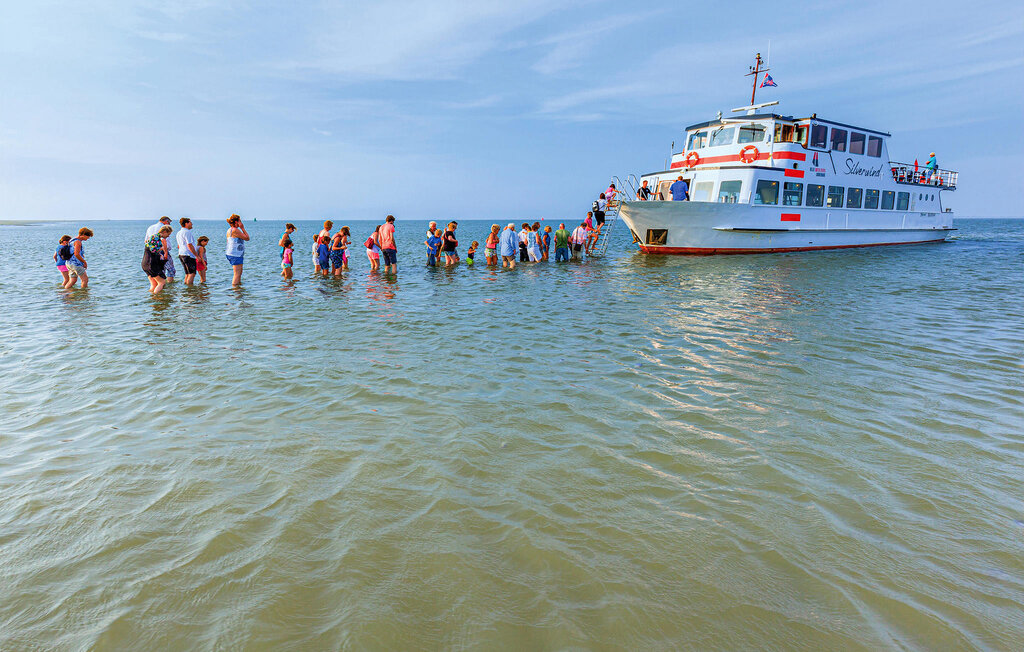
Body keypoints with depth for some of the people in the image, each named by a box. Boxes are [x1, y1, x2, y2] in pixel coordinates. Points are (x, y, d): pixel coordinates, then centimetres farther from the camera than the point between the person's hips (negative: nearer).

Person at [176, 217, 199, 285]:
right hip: (188, 255, -10)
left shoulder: (179, 233, 19)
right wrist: (197, 255, -15)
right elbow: (189, 245, -19)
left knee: (188, 274, 15)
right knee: (192, 273, -8)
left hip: (181, 254, 10)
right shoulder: (187, 232, -12)